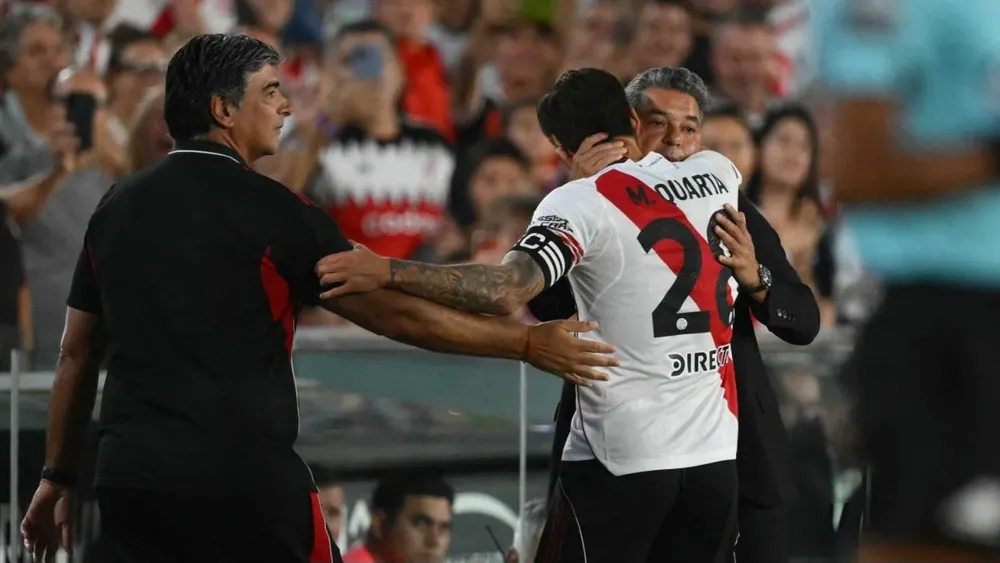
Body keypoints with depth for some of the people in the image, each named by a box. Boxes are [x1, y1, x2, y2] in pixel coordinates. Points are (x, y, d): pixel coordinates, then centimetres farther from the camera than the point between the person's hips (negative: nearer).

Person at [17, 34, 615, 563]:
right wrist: (527, 342, 2)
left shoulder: (117, 207, 11)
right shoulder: (270, 209, -5)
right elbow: (392, 312, -5)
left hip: (129, 479, 5)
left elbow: (78, 354, 16)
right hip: (244, 477, -5)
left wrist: (59, 479, 24)